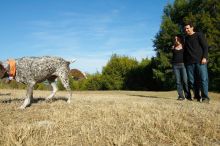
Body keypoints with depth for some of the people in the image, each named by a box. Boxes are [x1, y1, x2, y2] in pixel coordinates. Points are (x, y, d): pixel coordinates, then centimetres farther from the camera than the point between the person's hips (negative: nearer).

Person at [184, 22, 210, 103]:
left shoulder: (199, 35, 6)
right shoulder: (186, 38, 21)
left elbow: (205, 46, 0)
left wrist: (204, 57, -13)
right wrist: (185, 61, 16)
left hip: (200, 61, -5)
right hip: (189, 62, 5)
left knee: (203, 79, -10)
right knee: (192, 81, 1)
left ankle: (205, 97, -8)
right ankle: (197, 97, 8)